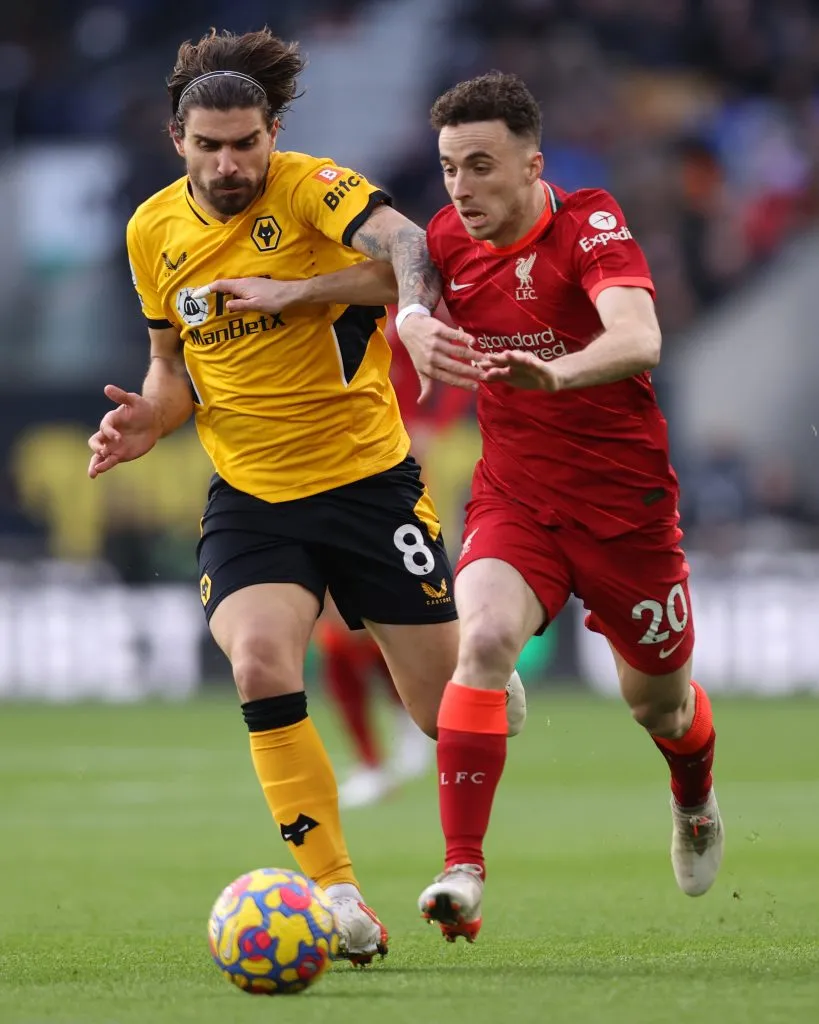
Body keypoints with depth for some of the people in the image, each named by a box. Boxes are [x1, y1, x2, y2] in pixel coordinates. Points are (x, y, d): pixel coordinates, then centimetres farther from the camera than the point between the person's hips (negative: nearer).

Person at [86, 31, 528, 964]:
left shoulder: (309, 187, -13)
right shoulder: (154, 230, 3)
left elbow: (400, 239, -34)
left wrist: (418, 305, -56)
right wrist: (150, 417, -4)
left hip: (367, 477, -3)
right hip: (249, 499, 3)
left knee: (445, 710, 3)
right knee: (259, 668, -25)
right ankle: (340, 900, -18)